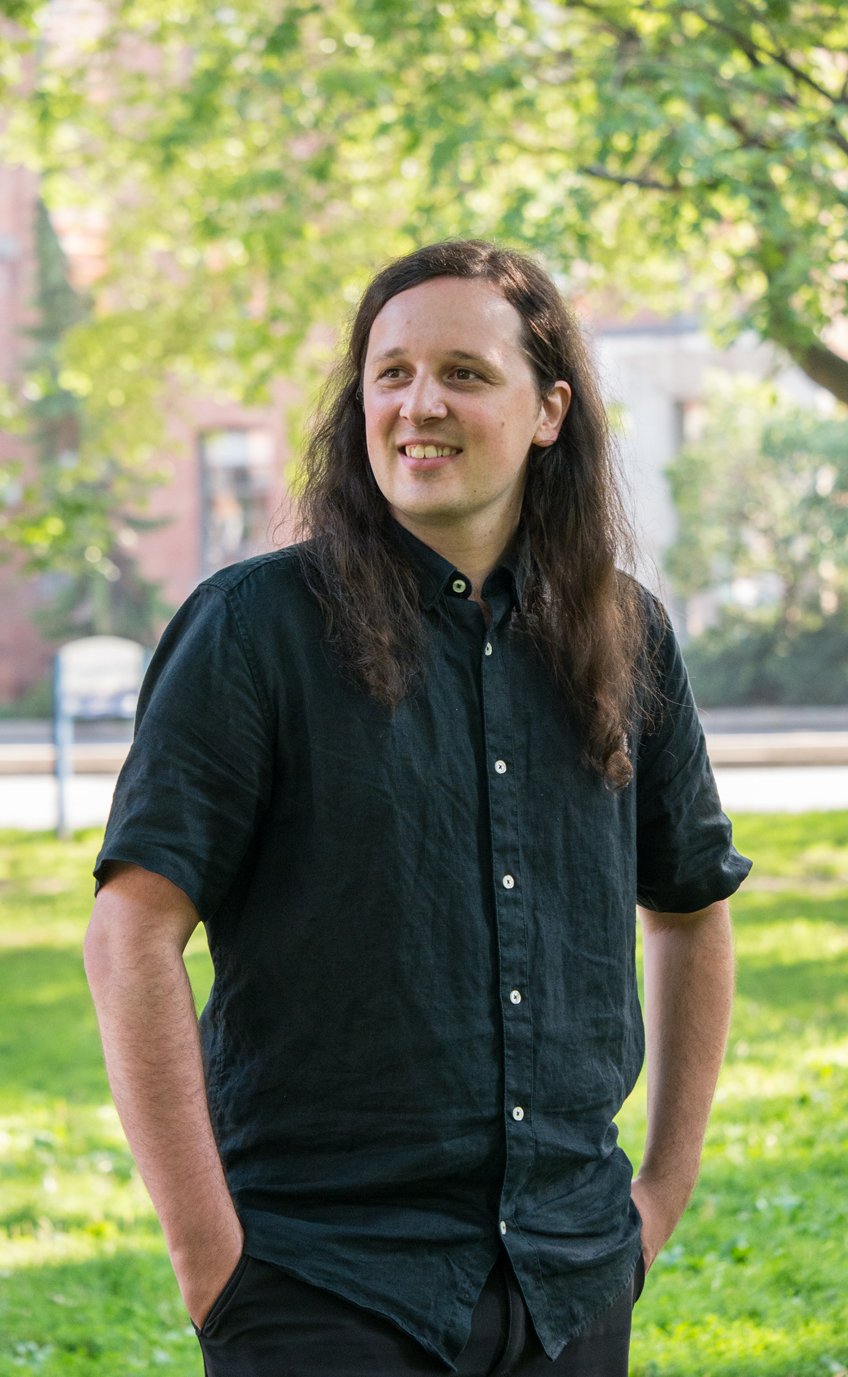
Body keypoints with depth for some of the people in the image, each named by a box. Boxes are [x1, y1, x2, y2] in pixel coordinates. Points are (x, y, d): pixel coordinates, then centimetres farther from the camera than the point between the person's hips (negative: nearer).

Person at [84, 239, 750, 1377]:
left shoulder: (625, 636, 7)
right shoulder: (255, 626, -6)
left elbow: (692, 904, 20)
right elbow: (133, 932, -10)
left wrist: (666, 1185, 15)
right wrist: (208, 1250, -13)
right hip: (327, 1285, -4)